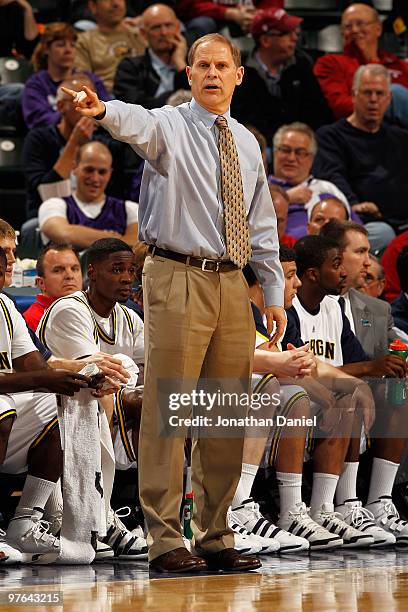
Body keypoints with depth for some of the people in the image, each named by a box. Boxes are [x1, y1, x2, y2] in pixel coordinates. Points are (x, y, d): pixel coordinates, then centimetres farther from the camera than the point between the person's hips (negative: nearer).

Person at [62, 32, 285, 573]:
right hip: (178, 280, -6)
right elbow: (136, 124, -26)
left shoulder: (246, 143, 16)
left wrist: (275, 294, 16)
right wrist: (104, 111, -49)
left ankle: (216, 538, 16)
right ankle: (165, 541, -3)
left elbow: (262, 225, 21)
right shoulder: (168, 127, -1)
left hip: (232, 285, 6)